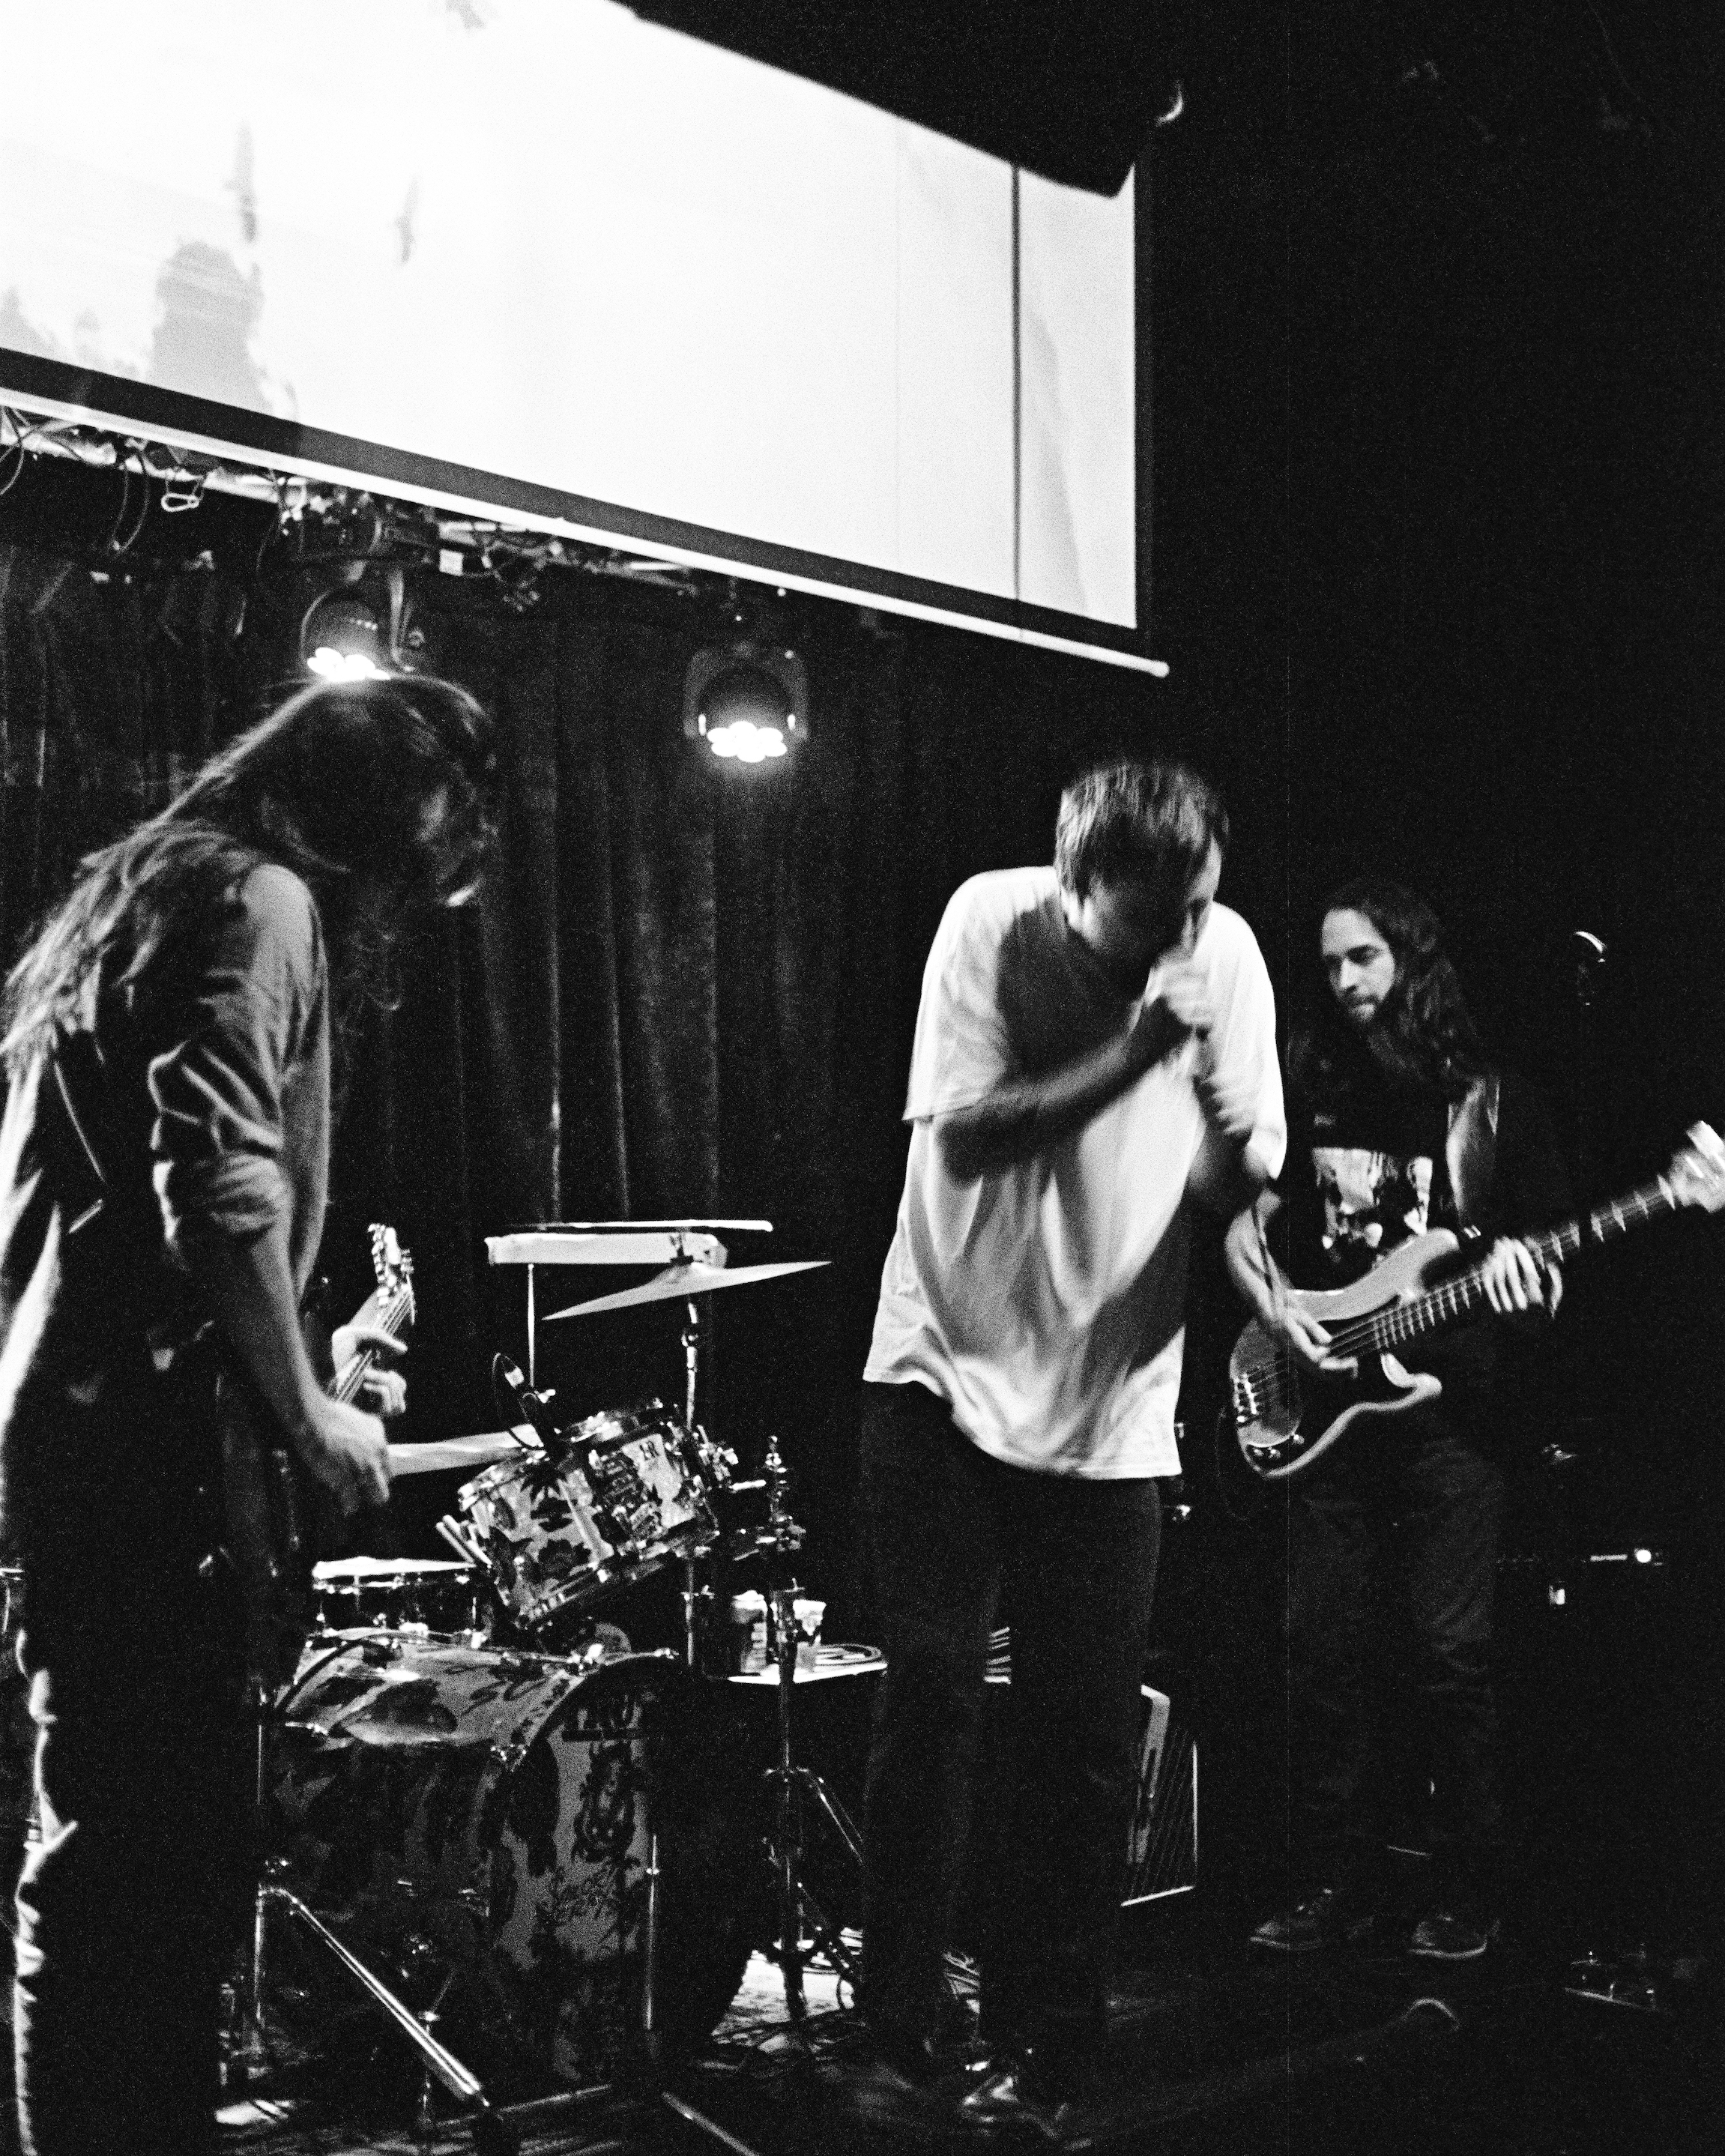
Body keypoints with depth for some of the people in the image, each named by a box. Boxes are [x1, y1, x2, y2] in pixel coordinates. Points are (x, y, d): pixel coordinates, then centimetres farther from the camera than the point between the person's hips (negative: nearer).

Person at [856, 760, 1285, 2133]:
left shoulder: (1223, 950, -3)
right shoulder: (992, 921, -10)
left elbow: (1240, 1185, -1)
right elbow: (963, 1134, -18)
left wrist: (1218, 1101, -24)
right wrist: (1139, 1047, -25)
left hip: (1112, 1404, 2)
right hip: (951, 1375, -2)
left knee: (1086, 1738, 3)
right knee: (933, 1700, -4)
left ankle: (1043, 2046, 18)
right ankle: (902, 2037, 10)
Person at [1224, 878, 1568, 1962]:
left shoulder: (1494, 1101, 3)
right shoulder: (1307, 1082, 9)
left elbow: (1548, 1250, 4)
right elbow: (1245, 1219, 11)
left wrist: (1522, 1270, -18)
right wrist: (1277, 1310, -5)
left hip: (1450, 1406, -3)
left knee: (1456, 1653, -3)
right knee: (1323, 1648, 4)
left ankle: (1469, 1892, 10)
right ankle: (1341, 1880, 16)